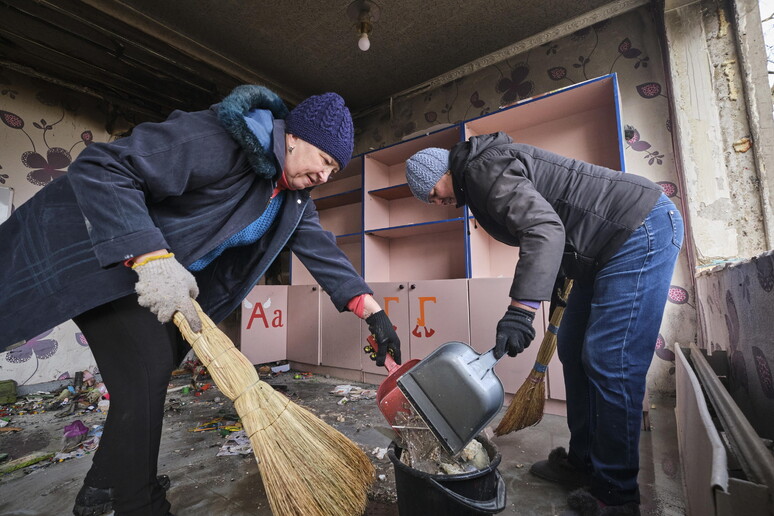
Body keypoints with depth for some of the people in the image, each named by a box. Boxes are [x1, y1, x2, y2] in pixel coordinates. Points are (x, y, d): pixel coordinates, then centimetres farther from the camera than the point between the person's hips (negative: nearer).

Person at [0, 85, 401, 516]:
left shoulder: (294, 197, -2)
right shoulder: (222, 139, -27)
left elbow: (321, 248, -5)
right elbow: (101, 166, -27)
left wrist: (373, 311, -12)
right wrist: (151, 258, -38)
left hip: (172, 275, 8)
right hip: (102, 251, -8)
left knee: (155, 372, 14)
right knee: (146, 373, -12)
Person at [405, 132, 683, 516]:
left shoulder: (484, 168, -18)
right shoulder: (477, 181, 12)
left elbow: (544, 229, -31)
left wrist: (520, 310, -35)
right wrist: (556, 280, 26)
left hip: (642, 230, -10)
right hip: (605, 248, 10)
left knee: (610, 364, -9)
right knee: (573, 351, 10)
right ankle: (583, 462, 23)